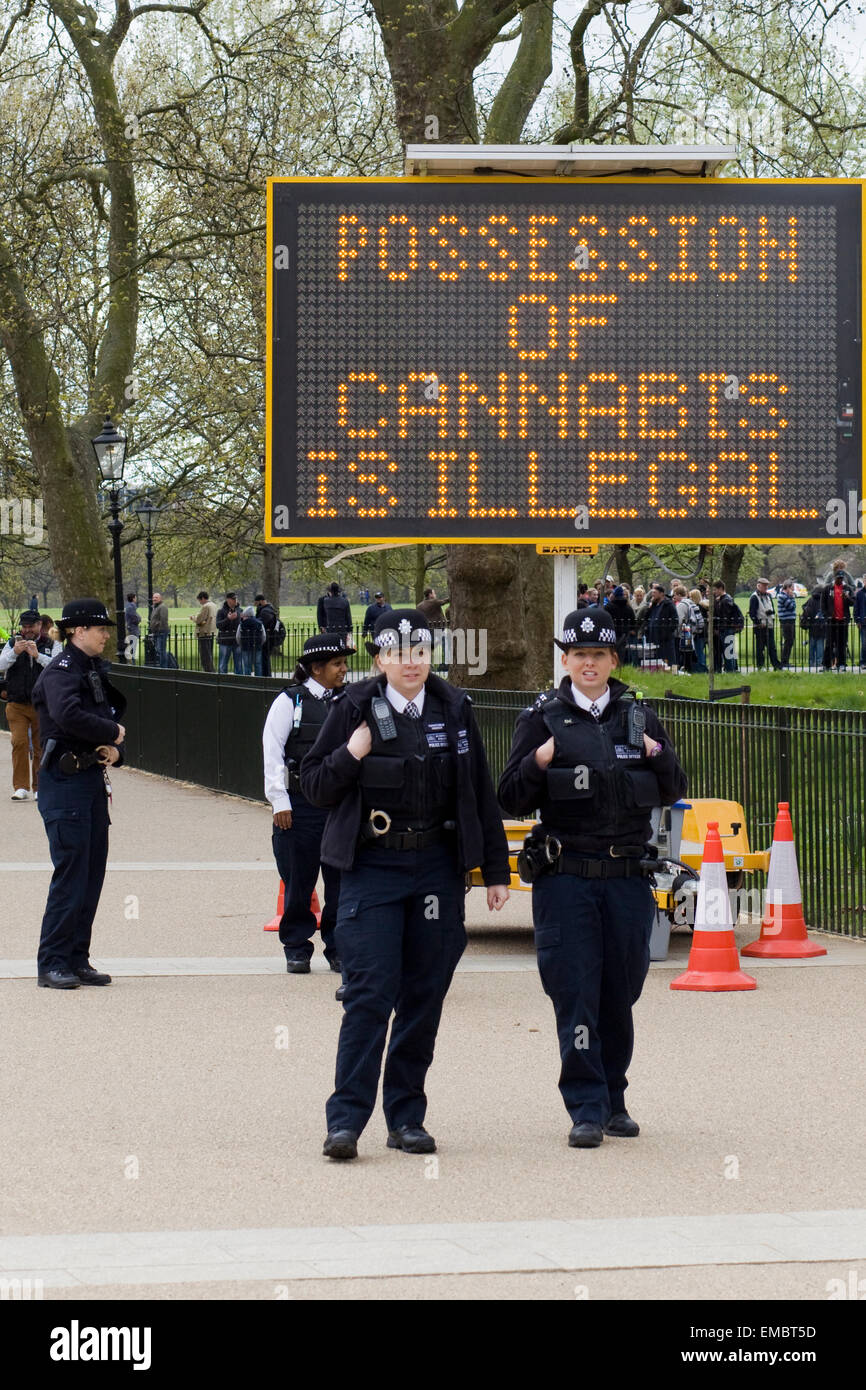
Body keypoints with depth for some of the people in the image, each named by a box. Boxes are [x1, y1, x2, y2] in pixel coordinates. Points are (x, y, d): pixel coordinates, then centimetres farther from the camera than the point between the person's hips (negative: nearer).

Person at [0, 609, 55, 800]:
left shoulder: (50, 645, 3)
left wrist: (37, 656, -24)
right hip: (16, 704, 1)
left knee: (40, 746, 2)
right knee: (19, 742, -9)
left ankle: (39, 787, 11)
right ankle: (21, 787, -6)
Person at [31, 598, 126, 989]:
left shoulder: (96, 670, 16)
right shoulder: (61, 671, -12)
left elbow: (115, 713, 20)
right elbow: (67, 715, -30)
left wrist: (115, 750, -2)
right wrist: (113, 733, -16)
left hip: (93, 779, 9)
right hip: (65, 783, -9)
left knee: (92, 873, 10)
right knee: (71, 872, -9)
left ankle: (77, 959, 16)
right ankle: (52, 963, -3)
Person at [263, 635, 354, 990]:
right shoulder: (290, 701, -3)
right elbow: (273, 751, -3)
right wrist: (279, 801, -8)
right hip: (300, 802, -3)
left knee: (341, 878, 3)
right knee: (299, 880, 3)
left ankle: (338, 947, 13)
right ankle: (297, 948, 15)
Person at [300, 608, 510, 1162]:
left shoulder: (454, 708, 6)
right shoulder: (356, 708, -1)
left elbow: (480, 791, 11)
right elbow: (313, 785, 3)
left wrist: (495, 871, 10)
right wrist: (350, 756, -16)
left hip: (437, 867, 3)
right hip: (371, 868, -3)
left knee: (425, 996, 6)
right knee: (370, 993, -9)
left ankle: (407, 1116, 16)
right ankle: (347, 1118, -7)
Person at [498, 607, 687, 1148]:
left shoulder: (639, 716, 10)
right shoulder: (543, 719, 3)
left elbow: (673, 793, 14)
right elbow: (512, 801, 1)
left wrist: (659, 755, -5)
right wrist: (538, 763, -16)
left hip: (628, 878, 3)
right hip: (565, 877, -2)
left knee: (620, 995, 8)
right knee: (575, 996, -5)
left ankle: (613, 1100, 20)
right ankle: (586, 1109, -1)